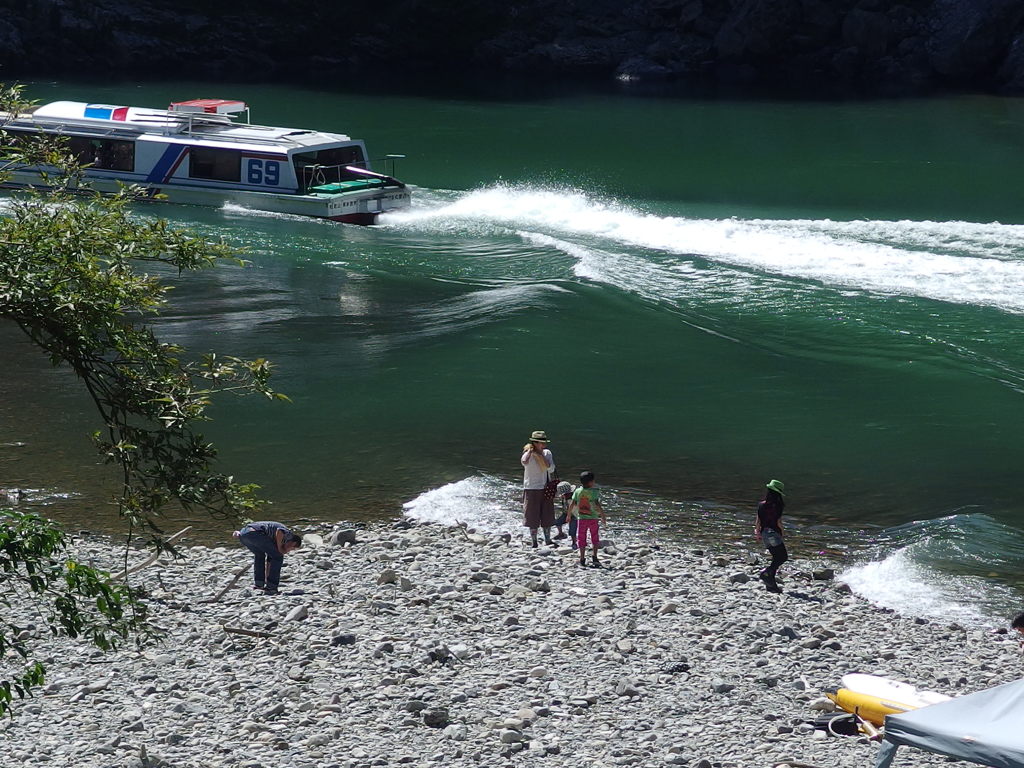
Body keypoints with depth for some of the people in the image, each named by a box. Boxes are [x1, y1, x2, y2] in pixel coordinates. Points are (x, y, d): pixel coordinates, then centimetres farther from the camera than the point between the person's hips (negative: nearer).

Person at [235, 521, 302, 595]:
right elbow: (279, 531, -13)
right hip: (255, 533, -9)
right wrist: (279, 548, 0)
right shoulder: (288, 535, 13)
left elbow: (269, 560, 42)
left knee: (259, 554, 35)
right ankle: (270, 586, 5)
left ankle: (258, 583, 27)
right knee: (278, 557, 7)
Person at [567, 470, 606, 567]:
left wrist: (569, 515, 10)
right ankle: (595, 557, 1)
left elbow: (572, 504, -2)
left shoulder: (577, 491, -1)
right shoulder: (594, 492, -10)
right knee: (595, 538, 10)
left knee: (581, 538, 9)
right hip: (593, 518, -2)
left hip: (581, 518, 2)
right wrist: (603, 516, -11)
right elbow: (598, 505, -17)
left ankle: (582, 559, 8)